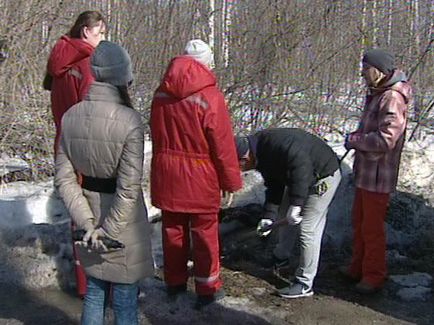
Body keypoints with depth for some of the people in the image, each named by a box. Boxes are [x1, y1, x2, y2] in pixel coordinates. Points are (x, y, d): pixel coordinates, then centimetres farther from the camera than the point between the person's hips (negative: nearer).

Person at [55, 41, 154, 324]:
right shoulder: (129, 120, -21)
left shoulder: (71, 116, -5)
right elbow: (129, 186, -23)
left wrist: (87, 223, -4)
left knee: (94, 290, 21)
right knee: (125, 298, 11)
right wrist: (108, 231, -13)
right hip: (124, 220, -5)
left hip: (90, 212, 5)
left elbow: (65, 178, -4)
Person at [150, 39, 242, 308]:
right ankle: (208, 289, 18)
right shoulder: (210, 95, -16)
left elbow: (157, 135, 11)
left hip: (166, 174, 5)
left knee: (173, 228, 16)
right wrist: (231, 181, -3)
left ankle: (175, 282, 31)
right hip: (199, 177, -5)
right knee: (205, 232, 8)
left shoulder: (162, 93, 2)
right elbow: (223, 145, -13)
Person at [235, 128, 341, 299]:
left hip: (324, 175, -10)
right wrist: (268, 217, -5)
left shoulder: (270, 142, -31)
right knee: (284, 216, 21)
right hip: (301, 178, 10)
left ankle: (304, 285, 2)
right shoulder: (262, 156, 1)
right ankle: (281, 257, 44)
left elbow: (301, 163, -40)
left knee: (307, 229, -8)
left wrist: (295, 204, -41)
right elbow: (274, 186, 5)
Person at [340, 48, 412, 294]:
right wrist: (356, 137, 5)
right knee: (359, 223, 20)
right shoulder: (377, 94, 12)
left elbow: (386, 140, -28)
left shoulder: (393, 99, -21)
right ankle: (358, 268, 34)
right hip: (365, 172, 10)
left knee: (372, 228, 2)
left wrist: (356, 140, -16)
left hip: (378, 177, -10)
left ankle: (374, 276, 17)